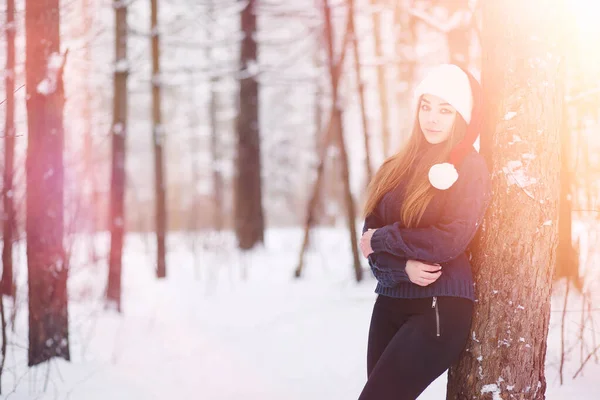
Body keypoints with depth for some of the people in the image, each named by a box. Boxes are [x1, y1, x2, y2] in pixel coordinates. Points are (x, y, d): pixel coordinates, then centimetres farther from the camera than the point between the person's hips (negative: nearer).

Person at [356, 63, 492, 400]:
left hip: (441, 308, -6)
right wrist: (403, 267, -15)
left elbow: (451, 240, -16)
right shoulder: (398, 168, 12)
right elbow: (371, 235, 5)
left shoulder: (470, 168, -4)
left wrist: (383, 239, -6)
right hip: (390, 302, 6)